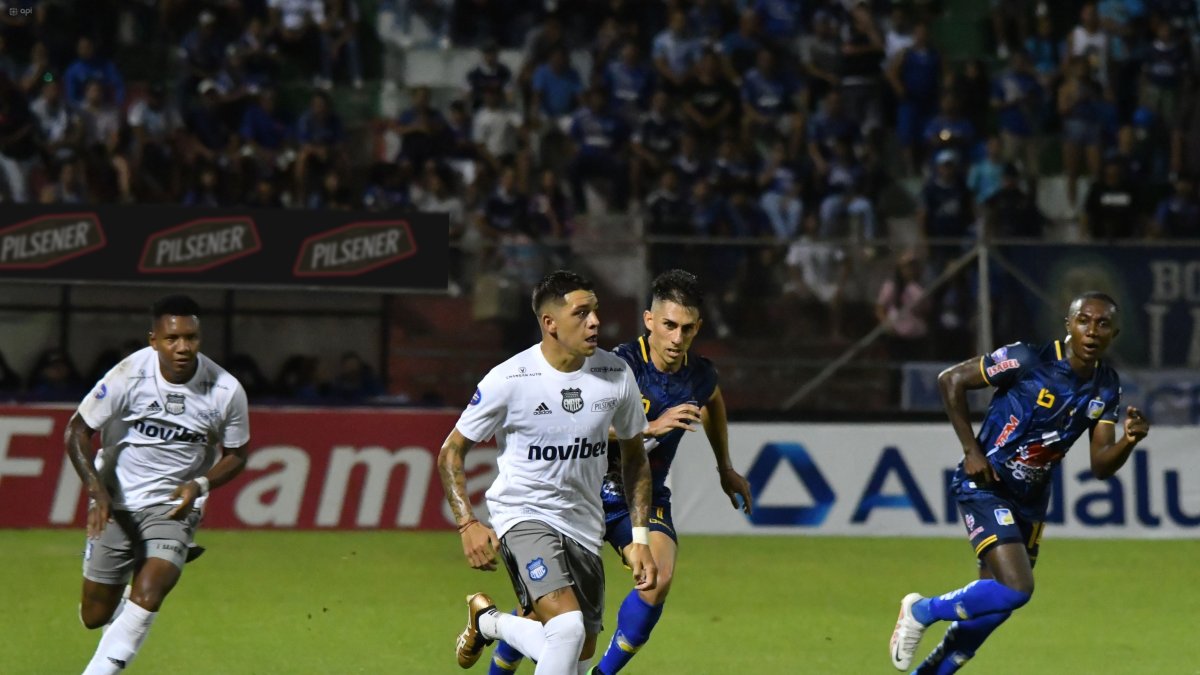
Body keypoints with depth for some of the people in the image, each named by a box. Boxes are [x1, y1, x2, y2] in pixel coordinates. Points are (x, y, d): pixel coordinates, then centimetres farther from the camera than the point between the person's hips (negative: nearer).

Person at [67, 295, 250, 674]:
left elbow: (236, 455, 3)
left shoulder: (226, 391, -13)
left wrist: (200, 485, -16)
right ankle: (118, 607, 44)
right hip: (115, 503, 0)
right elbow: (77, 431, -9)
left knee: (148, 594, -25)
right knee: (95, 616, 6)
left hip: (174, 507, 0)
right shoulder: (129, 375, -17)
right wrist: (97, 490, -23)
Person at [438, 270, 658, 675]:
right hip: (523, 515, -5)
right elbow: (451, 452, -3)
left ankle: (488, 621, 33)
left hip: (584, 526, 5)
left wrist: (640, 538, 6)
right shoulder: (508, 380, -14)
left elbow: (634, 456, 12)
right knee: (569, 627, -27)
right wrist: (468, 524, -14)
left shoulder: (617, 375, -3)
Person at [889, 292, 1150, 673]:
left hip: (1030, 498, 7)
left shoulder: (1107, 387, -1)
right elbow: (951, 380, -11)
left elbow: (1101, 466, -1)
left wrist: (1129, 441, -23)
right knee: (1016, 589, -23)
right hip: (985, 485, -7)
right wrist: (971, 450, -14)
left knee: (993, 604, 11)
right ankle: (921, 612, -1)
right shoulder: (1028, 360, -20)